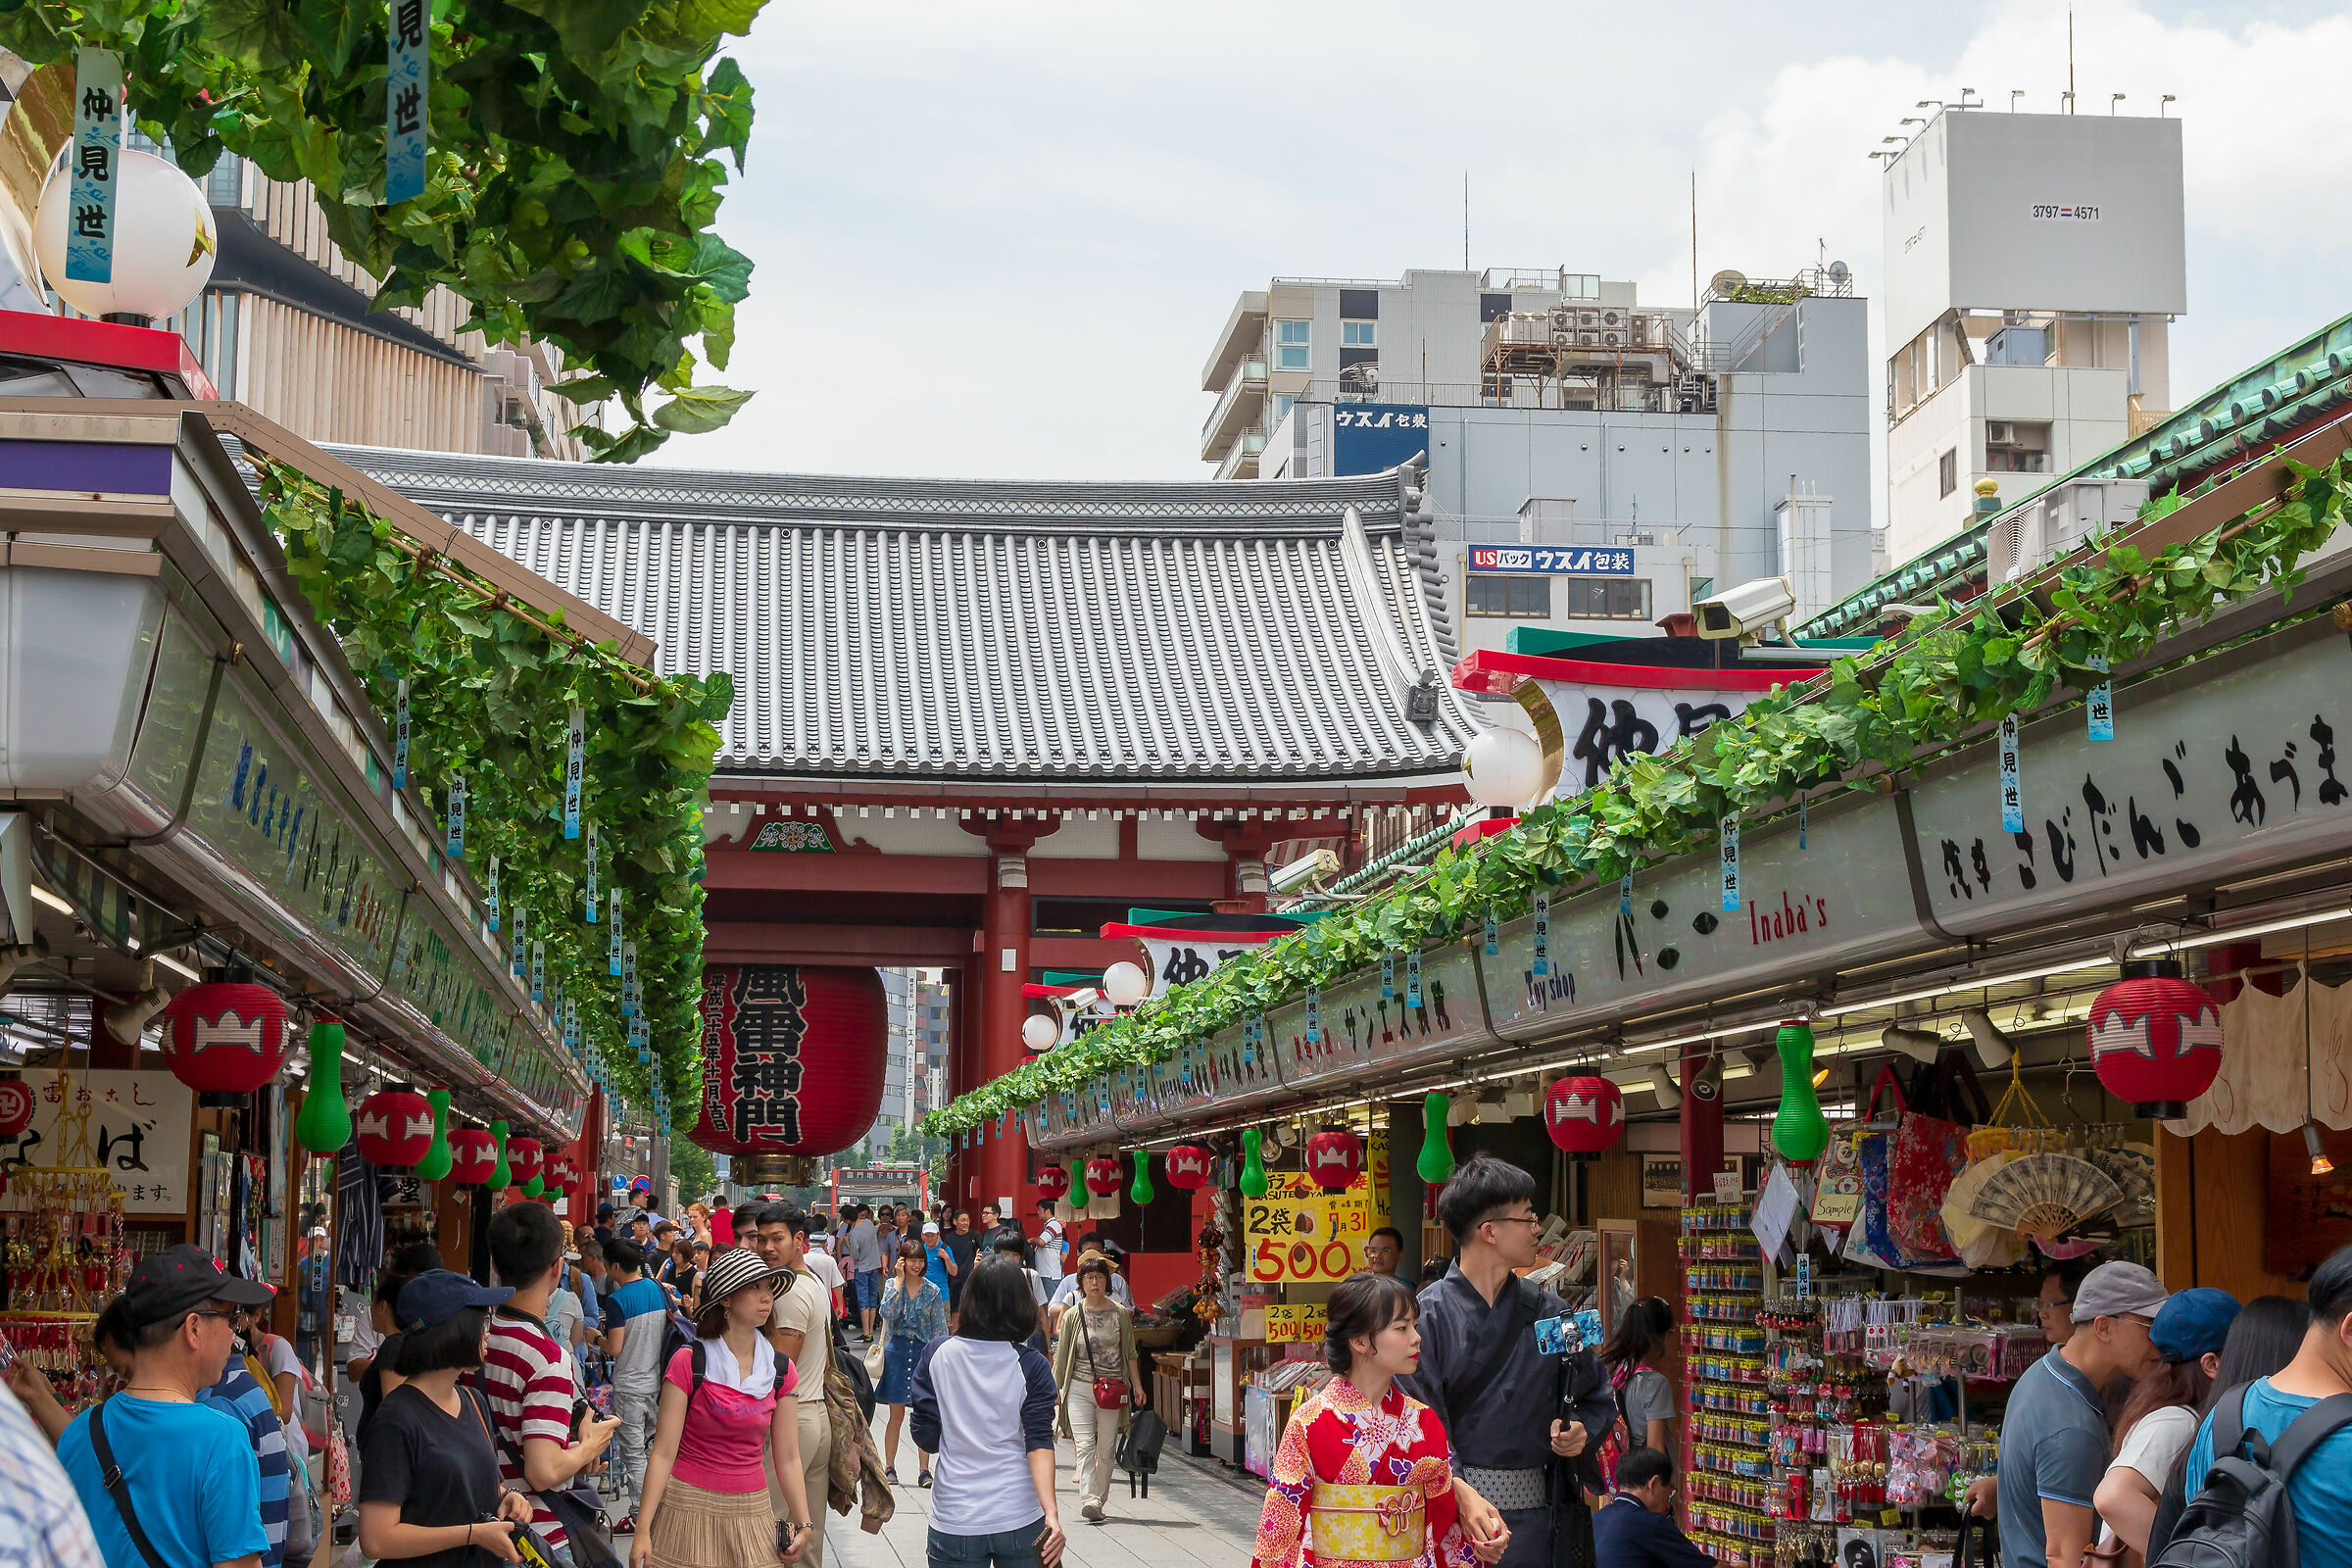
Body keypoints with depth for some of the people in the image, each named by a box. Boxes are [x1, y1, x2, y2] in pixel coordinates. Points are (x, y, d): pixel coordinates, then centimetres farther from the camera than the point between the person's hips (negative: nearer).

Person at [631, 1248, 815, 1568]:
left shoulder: (781, 1370, 4)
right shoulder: (689, 1362, -8)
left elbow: (787, 1459, 7)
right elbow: (664, 1453, -9)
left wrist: (804, 1524, -3)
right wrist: (642, 1532, -14)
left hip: (750, 1512, 3)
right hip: (688, 1505, -3)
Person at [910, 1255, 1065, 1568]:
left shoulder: (936, 1354, -5)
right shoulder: (1031, 1366, -6)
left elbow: (926, 1439, -4)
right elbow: (1039, 1444, -15)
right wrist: (1051, 1513, -21)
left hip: (954, 1521, 0)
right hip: (1020, 1520, 0)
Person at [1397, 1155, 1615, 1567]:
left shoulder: (1549, 1313, 9)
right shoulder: (1428, 1315, -6)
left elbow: (1596, 1400, 18)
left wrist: (1581, 1432, -4)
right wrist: (1463, 1496, -27)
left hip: (1531, 1515, 4)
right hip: (1450, 1507, -4)